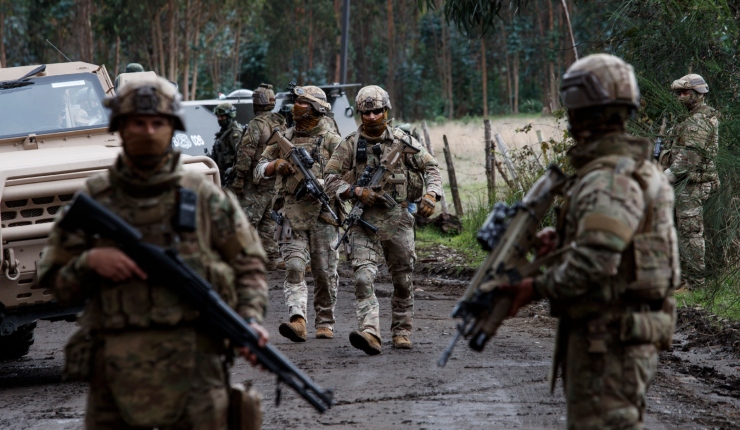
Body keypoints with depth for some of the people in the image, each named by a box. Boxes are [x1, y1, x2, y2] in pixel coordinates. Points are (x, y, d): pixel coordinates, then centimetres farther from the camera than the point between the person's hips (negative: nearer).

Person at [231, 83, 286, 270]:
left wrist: (239, 178, -14)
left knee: (247, 219, -8)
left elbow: (246, 152, -17)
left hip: (257, 181, -8)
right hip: (277, 181, 8)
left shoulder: (257, 124, -12)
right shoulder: (281, 124, 13)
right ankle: (271, 258, 14)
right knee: (269, 220, 13)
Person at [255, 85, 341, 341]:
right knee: (294, 269, -12)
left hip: (322, 216, -2)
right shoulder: (284, 139, 14)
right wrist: (277, 164, -4)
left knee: (324, 273, 4)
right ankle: (297, 322, -23)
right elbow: (259, 170, 16)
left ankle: (325, 323, 16)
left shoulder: (331, 141, 2)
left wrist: (319, 183, -17)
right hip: (292, 216, 2)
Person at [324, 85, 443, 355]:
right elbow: (331, 180, 3)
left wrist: (432, 194, -7)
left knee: (403, 280, 9)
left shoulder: (403, 141, 5)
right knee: (364, 277, -17)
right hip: (365, 221, -1)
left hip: (399, 220, 1)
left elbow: (430, 167, 11)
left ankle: (401, 331, 24)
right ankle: (369, 333, -27)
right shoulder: (350, 145, 3)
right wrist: (357, 192, -14)